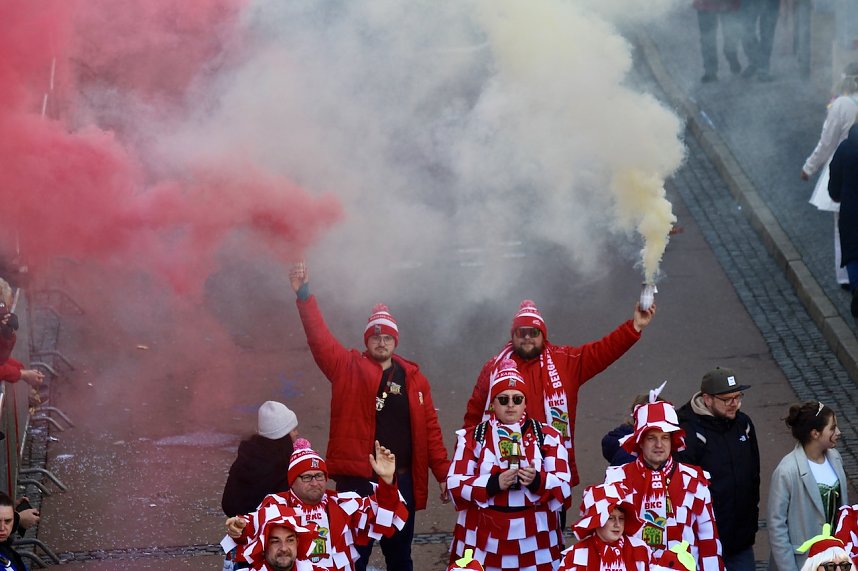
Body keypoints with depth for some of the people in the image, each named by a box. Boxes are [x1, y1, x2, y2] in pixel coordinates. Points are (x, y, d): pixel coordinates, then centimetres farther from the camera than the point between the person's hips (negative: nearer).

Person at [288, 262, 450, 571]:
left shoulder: (413, 378, 8)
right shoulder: (348, 368, 1)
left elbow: (430, 429, 7)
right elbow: (320, 338, -11)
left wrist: (443, 474, 3)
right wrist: (304, 295, -23)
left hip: (402, 481, 3)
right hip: (356, 478, -3)